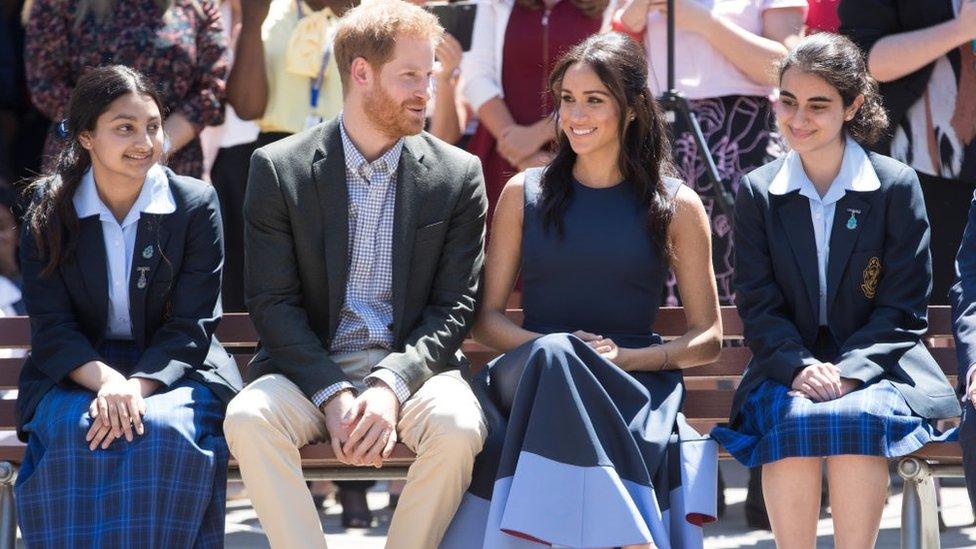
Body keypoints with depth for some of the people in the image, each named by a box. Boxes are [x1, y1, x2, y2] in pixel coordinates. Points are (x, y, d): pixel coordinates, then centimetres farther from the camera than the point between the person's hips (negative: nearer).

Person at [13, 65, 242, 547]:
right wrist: (106, 381, -24)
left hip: (172, 373, 0)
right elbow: (50, 327, -3)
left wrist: (137, 387, -22)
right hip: (75, 375, 1)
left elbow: (190, 325, -4)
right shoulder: (48, 210, 3)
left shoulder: (196, 204, 0)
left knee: (164, 430, -34)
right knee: (76, 434, -33)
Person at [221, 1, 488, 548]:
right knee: (248, 418, -31)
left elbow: (455, 305, 1)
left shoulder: (458, 175, 5)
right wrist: (333, 395, -17)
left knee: (458, 427, -32)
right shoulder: (279, 169, 2)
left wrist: (391, 385, -16)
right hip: (310, 369, 0)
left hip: (411, 365, 0)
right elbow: (273, 302, -2)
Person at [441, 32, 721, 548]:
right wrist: (546, 349, -7)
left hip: (632, 385, -1)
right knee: (556, 354, -37)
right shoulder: (525, 193, 16)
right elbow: (486, 316, 15)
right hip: (536, 379, 1)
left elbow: (707, 338, 11)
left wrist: (628, 357, -8)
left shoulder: (676, 207, 11)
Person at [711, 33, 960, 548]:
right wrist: (800, 368, -15)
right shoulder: (757, 192, 9)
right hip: (787, 368, 1)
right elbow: (758, 307, 5)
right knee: (795, 421, -33)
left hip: (876, 369, -1)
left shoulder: (897, 186, 2)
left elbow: (903, 308, -1)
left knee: (854, 417, -35)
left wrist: (848, 372, -16)